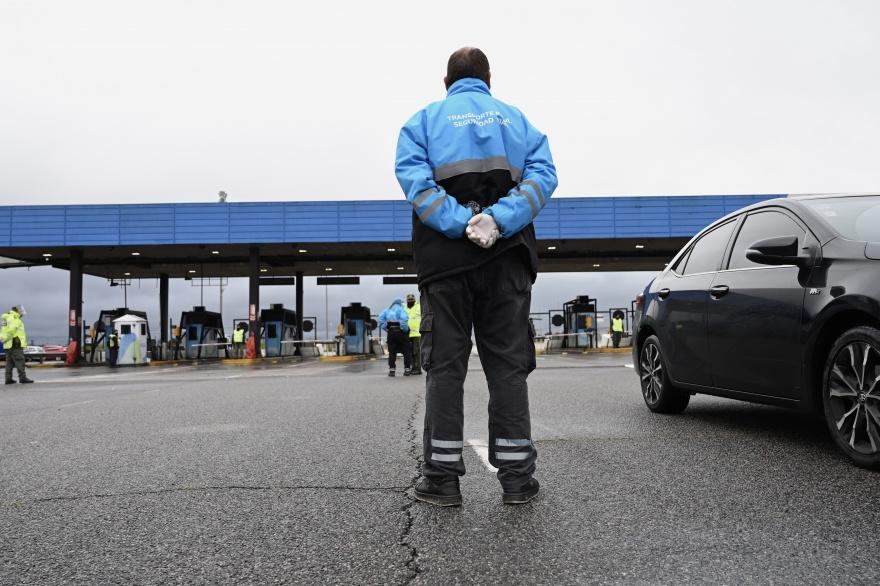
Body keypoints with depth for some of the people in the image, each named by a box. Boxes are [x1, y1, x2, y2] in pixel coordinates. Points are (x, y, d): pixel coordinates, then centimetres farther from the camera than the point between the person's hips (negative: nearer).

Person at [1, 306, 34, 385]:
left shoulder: (7, 319, 22)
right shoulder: (14, 318, -10)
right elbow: (11, 329, -24)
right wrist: (5, 338, -16)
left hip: (9, 345, 10)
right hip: (15, 344, -10)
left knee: (10, 362, 9)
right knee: (19, 361, -10)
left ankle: (8, 379, 9)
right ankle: (22, 377, -13)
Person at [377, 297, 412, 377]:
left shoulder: (388, 309, 14)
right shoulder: (401, 309, -2)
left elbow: (381, 318, 4)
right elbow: (404, 318, -20)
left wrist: (386, 328, 4)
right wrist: (405, 329, -10)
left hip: (391, 332, 5)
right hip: (400, 331, -5)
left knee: (392, 352, 8)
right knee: (406, 351, 5)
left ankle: (391, 370, 5)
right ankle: (407, 369, 4)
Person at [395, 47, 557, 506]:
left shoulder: (425, 119, 12)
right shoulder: (516, 119, 17)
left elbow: (411, 174, -8)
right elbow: (543, 174, -1)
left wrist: (460, 224, -16)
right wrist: (499, 221, -14)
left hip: (446, 257, -1)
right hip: (507, 256, 1)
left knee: (445, 364, 3)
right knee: (508, 364, 5)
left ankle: (442, 477, 5)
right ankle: (516, 478, 7)